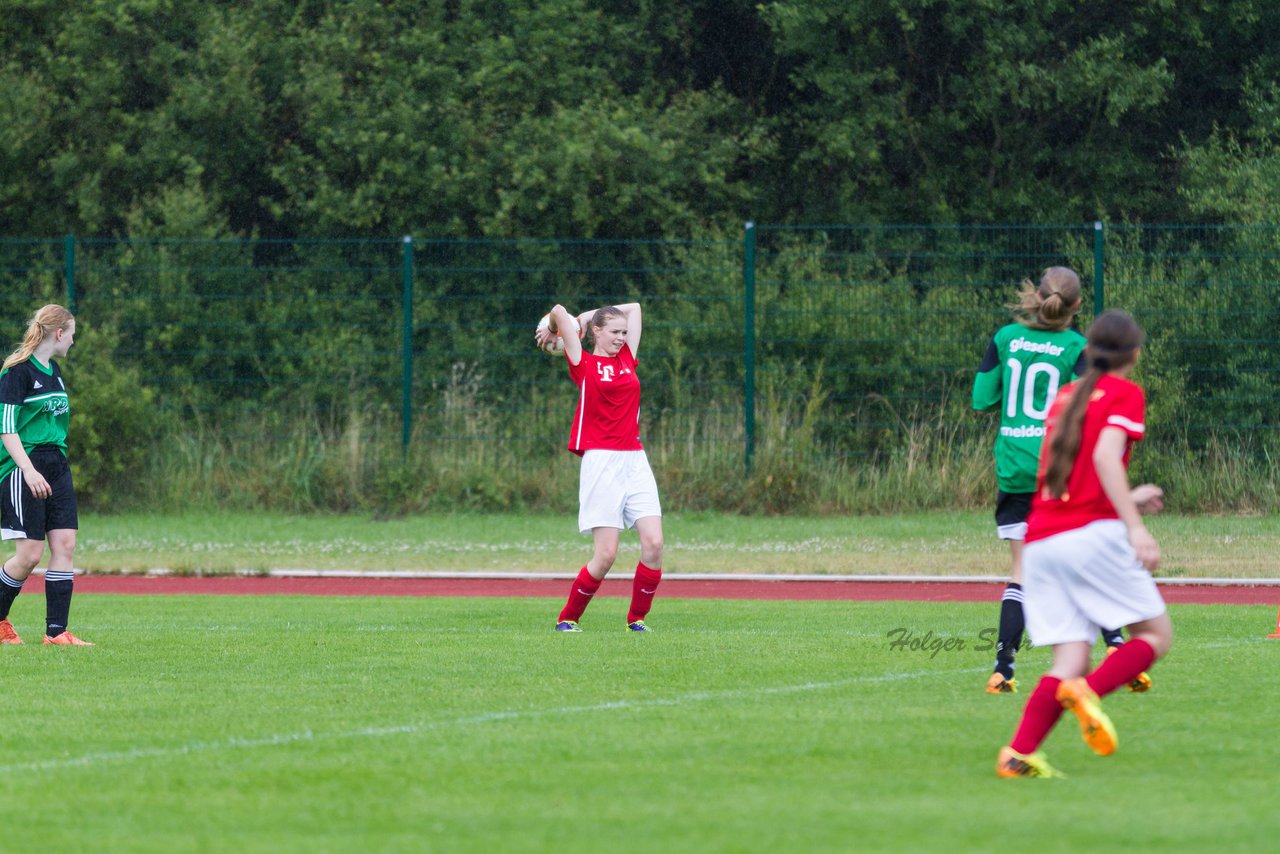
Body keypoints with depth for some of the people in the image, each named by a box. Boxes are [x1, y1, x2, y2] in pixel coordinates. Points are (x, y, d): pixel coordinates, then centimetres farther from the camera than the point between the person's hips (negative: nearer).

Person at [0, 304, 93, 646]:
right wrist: (29, 470, -24)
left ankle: (57, 631, -2)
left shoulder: (53, 371, 15)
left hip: (56, 467, 8)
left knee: (65, 544, -2)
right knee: (30, 554, -8)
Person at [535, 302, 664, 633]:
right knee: (605, 554, -9)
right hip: (601, 461, -5)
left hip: (635, 460, 5)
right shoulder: (584, 364, 1)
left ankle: (637, 619, 6)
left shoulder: (626, 359, 15)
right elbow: (559, 312, -2)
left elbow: (634, 308, 22)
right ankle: (567, 619, 7)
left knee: (653, 543, -8)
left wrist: (588, 316, 23)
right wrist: (556, 328, 19)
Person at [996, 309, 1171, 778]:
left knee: (1071, 658, 3)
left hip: (1040, 541, 6)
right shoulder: (1125, 393, 3)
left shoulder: (1066, 396, 23)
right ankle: (1088, 692, -23)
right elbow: (1105, 456, -14)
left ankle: (1018, 753, -16)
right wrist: (1134, 526, -21)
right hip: (1093, 530, -6)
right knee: (1156, 634, 3)